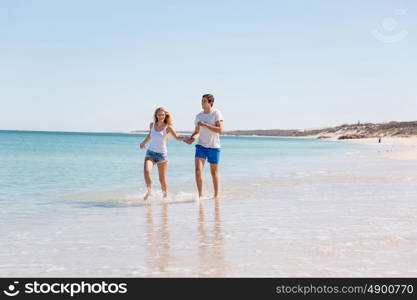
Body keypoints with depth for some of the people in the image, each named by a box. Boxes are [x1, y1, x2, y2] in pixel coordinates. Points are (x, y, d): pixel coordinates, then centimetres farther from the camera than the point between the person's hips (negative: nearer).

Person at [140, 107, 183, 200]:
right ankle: (149, 192, -6)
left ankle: (165, 196, 23)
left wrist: (183, 138, -41)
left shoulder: (168, 127, -6)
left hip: (162, 154, -2)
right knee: (146, 171, -23)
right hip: (150, 152, 2)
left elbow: (177, 137, -20)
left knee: (162, 179, 3)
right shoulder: (152, 125, 5)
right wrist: (144, 142, 41)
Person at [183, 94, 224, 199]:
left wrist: (205, 124, -21)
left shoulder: (217, 113, -7)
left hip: (214, 147, -3)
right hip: (201, 146, 3)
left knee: (214, 172, 9)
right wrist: (191, 139, -4)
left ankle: (216, 195, 26)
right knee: (198, 170, -14)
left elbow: (220, 130, -17)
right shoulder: (199, 116, 7)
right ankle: (200, 195, -6)